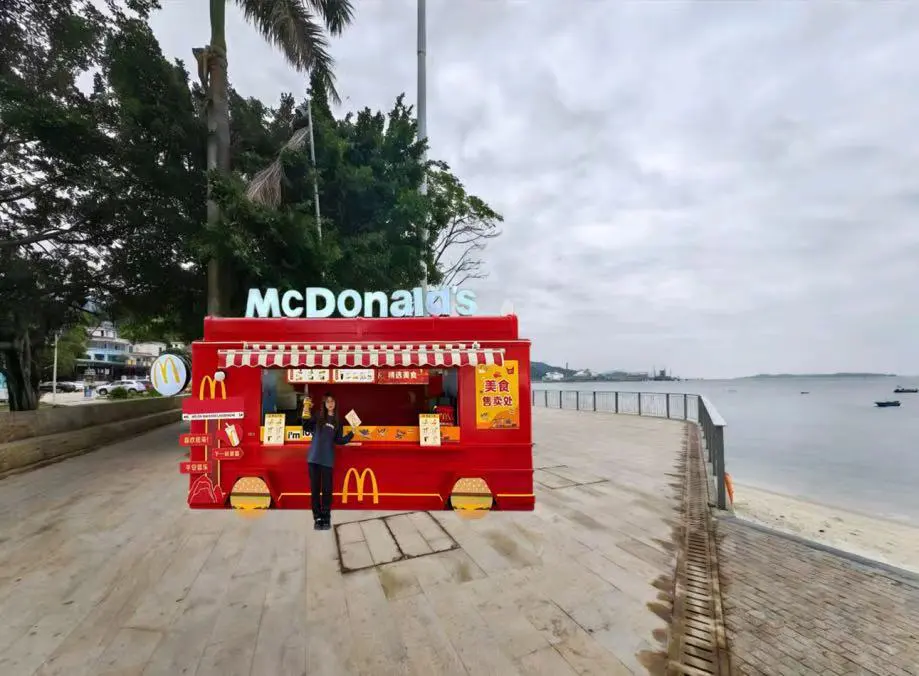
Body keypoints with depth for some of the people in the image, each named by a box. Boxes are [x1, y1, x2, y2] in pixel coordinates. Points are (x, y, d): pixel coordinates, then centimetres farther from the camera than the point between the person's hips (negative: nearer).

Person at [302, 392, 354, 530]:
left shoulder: (337, 422, 8)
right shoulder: (317, 417, 6)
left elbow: (338, 441, 5)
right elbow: (306, 427, -5)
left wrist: (351, 434, -7)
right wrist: (306, 411, -16)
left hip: (327, 460, 0)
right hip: (314, 458, 0)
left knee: (327, 490, 1)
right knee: (315, 489, 5)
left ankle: (326, 519, 12)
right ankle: (317, 518, 13)